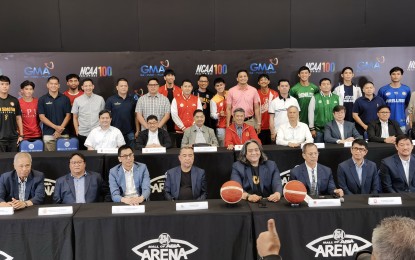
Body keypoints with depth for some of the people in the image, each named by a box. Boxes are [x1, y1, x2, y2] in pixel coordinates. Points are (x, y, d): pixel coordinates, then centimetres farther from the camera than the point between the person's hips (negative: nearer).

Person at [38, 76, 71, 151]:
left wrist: (60, 129, -8)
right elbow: (42, 117, 0)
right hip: (48, 134, 0)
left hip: (64, 134, 1)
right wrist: (55, 127, -11)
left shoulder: (65, 99, 6)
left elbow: (68, 115, 4)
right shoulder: (42, 99, 4)